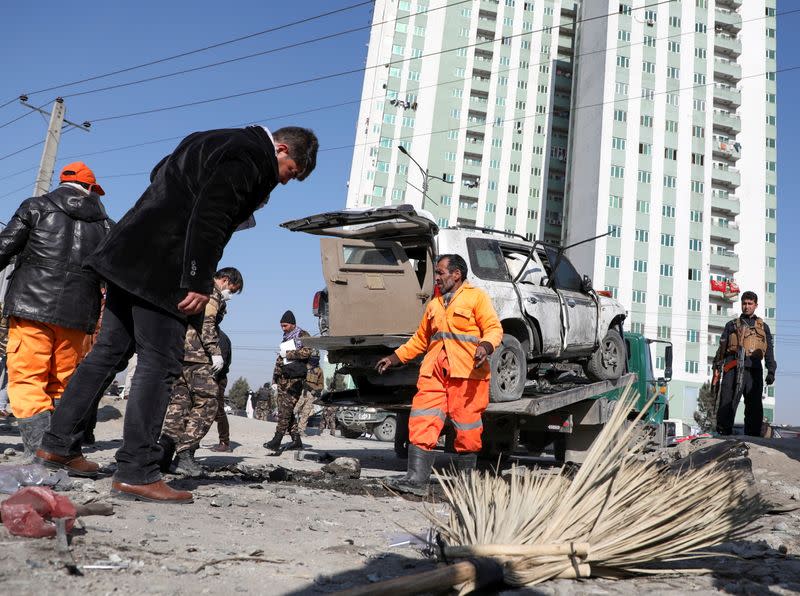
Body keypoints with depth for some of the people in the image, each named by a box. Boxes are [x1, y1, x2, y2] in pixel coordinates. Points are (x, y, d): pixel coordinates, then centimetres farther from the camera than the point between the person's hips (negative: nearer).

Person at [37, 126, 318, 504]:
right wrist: (199, 283, -19)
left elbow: (162, 175, 26)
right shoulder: (250, 155, -10)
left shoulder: (217, 143, 20)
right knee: (160, 364, -7)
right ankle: (136, 473, -5)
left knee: (108, 351, 14)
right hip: (160, 269, -10)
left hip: (130, 256, 10)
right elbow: (209, 218, -20)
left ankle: (59, 445, 22)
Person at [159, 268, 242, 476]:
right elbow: (206, 322, -16)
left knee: (179, 402, 8)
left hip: (179, 353, 10)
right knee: (207, 402, -6)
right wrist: (216, 353, -17)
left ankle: (163, 453, 3)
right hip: (196, 354, -9)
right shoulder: (211, 291, -2)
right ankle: (184, 455, -11)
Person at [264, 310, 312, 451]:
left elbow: (307, 352, -14)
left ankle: (277, 439, -16)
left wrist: (289, 354, -10)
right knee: (284, 409, 4)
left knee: (286, 408, -13)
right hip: (283, 377, 8)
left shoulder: (302, 335, 1)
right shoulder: (286, 338, 24)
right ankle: (296, 440, 8)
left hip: (295, 377, -8)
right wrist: (275, 376, 20)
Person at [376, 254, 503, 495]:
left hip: (467, 373, -5)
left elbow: (494, 328, -4)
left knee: (466, 428, 0)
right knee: (422, 423, -6)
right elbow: (420, 339, 29)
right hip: (434, 371, 6)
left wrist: (485, 346, -24)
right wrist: (394, 358, 25)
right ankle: (416, 479, -6)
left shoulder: (476, 297, 4)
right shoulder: (434, 304, 24)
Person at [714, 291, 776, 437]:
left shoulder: (763, 327, 22)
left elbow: (769, 351, 16)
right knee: (727, 403, -8)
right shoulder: (732, 325, 19)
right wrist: (716, 367, 2)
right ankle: (723, 434, -6)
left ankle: (753, 437, 6)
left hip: (754, 368, 1)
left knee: (754, 406, 1)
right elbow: (722, 347, 13)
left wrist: (771, 372, 4)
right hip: (733, 367, -1)